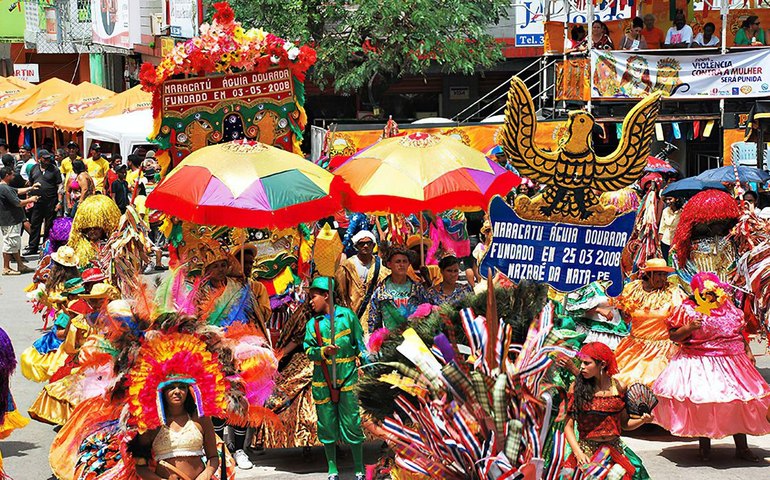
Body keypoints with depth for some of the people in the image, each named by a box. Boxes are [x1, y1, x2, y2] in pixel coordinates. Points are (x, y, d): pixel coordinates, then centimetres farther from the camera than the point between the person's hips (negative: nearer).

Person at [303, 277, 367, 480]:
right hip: (322, 381, 2)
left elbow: (360, 345, 5)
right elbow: (308, 351, 1)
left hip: (347, 377, -2)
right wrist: (323, 351, -18)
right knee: (327, 425, 5)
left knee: (352, 423, -2)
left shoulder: (347, 315, 2)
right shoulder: (313, 324, 7)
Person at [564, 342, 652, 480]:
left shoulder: (619, 387, 6)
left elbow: (624, 423, 15)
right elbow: (568, 426, -1)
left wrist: (642, 420, -4)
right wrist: (578, 453, -13)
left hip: (615, 449, 2)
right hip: (586, 451, -2)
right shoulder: (577, 387, 0)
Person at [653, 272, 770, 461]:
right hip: (700, 364, -4)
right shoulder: (687, 309, -6)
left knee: (740, 402, 3)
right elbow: (673, 336, -7)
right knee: (703, 404, -3)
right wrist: (689, 328, -22)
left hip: (733, 362, 4)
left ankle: (742, 448, 14)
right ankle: (705, 446, 16)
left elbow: (739, 331, 20)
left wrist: (748, 351, 16)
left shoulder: (728, 306, 9)